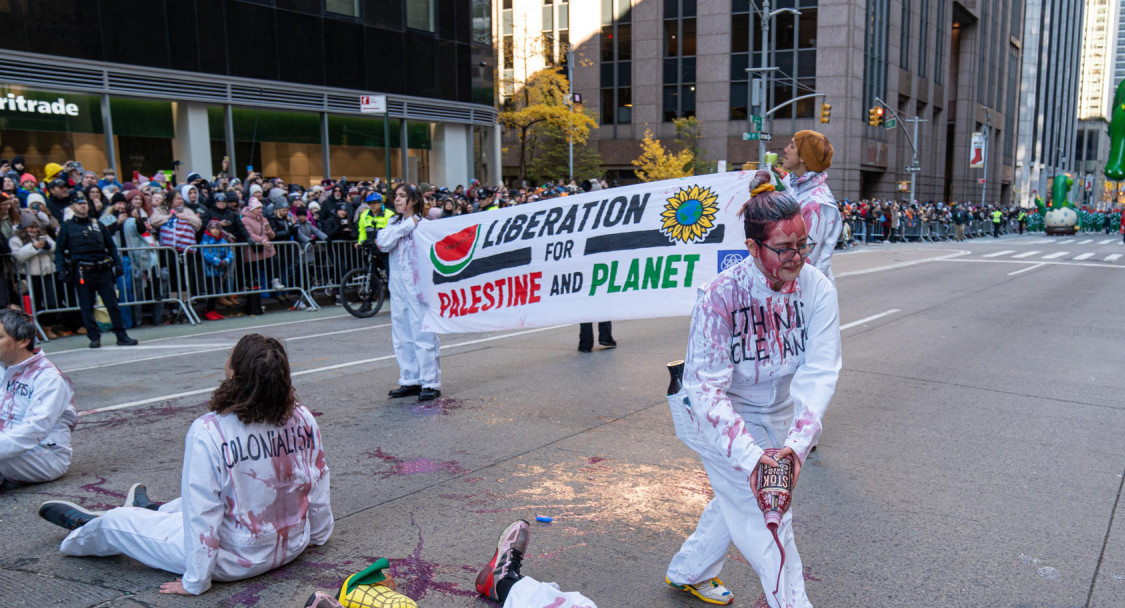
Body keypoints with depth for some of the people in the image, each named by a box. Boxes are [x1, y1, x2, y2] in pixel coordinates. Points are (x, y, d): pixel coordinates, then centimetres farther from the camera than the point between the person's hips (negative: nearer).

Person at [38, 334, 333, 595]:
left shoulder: (207, 433, -26)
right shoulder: (303, 419, -12)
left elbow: (202, 514, -21)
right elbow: (318, 483, -1)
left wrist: (194, 582, -9)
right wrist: (317, 534, 16)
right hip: (293, 545, 5)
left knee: (115, 521, 17)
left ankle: (85, 531, 50)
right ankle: (154, 511, 62)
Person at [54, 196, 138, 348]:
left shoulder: (97, 225, 16)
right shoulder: (67, 227, 8)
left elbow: (111, 246, 18)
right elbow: (59, 250, 5)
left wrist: (118, 263, 8)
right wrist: (61, 270, -6)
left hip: (103, 271, 2)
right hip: (82, 272, -2)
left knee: (112, 304, 0)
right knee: (86, 307, 2)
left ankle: (122, 336, 4)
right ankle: (94, 337, 11)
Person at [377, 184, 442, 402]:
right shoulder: (394, 223, 13)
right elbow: (383, 243, -5)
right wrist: (407, 225, -6)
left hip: (418, 286, -7)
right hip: (398, 286, 7)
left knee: (423, 334, -5)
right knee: (401, 336, 11)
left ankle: (431, 383, 3)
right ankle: (410, 381, 20)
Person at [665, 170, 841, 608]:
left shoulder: (817, 289, -20)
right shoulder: (719, 296, -31)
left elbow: (821, 370, -27)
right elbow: (708, 387, -32)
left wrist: (798, 440, -41)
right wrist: (748, 453, -43)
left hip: (775, 411, 5)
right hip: (715, 414, -5)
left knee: (737, 500, 22)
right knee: (766, 514, -5)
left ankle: (689, 572, 46)